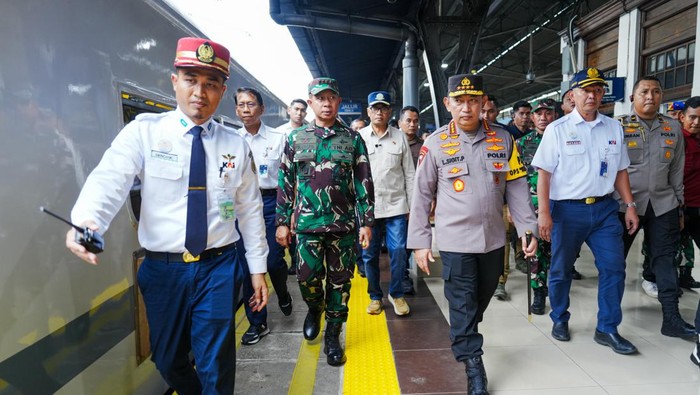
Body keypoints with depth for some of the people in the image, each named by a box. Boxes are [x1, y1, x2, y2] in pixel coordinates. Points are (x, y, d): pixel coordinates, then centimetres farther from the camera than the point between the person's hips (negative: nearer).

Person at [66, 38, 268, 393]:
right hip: (162, 267, 1)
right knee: (168, 360, 18)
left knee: (215, 366, 4)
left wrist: (257, 268, 6)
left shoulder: (235, 145, 1)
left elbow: (250, 210, 5)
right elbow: (109, 180, -19)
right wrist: (84, 221, -41)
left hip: (219, 266, 0)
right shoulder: (143, 132, -3)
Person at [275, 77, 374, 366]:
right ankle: (315, 309, 33)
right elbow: (286, 183, 7)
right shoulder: (295, 138, 6)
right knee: (307, 278, -2)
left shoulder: (353, 139, 4)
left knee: (339, 282, 6)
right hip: (307, 223, 0)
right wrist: (282, 221, 4)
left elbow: (364, 183, 2)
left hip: (344, 224, 0)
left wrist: (366, 222, -3)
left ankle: (332, 337, 24)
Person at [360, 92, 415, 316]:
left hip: (396, 206, 0)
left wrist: (413, 206, 5)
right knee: (369, 254, 8)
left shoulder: (400, 137, 6)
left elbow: (409, 174, 8)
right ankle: (375, 296, 25)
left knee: (399, 252, 0)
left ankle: (397, 294, 21)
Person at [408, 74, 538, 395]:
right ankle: (474, 368, 16)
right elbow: (421, 196, -3)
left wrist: (527, 227, 0)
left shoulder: (503, 140, 3)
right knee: (463, 306, 2)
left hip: (494, 239, 4)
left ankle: (462, 339, 45)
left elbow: (517, 187, 7)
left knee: (481, 301, 19)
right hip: (455, 241, -3)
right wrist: (419, 242, -4)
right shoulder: (435, 144, -5)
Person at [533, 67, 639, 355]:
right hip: (567, 209, -3)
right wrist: (544, 213, -13)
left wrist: (630, 205, 8)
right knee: (561, 269, 9)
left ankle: (607, 329, 19)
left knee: (614, 268, 3)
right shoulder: (557, 129, -5)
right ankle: (560, 320, 29)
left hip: (605, 208, 4)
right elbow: (544, 173, -7)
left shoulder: (614, 128, 8)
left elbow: (620, 170, 14)